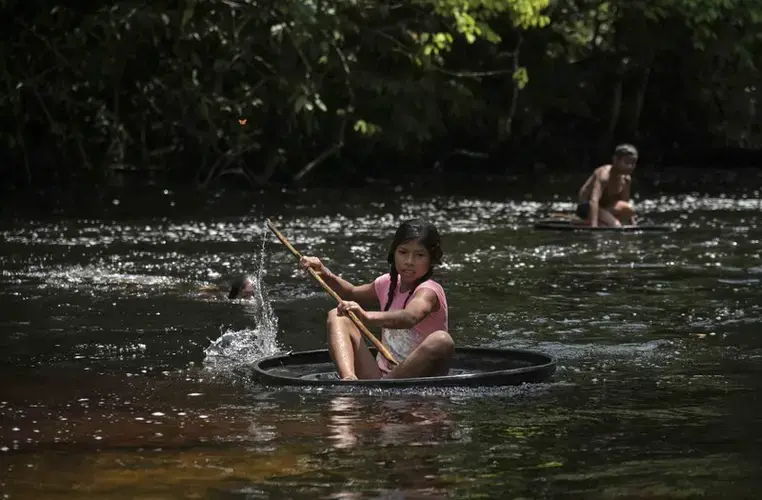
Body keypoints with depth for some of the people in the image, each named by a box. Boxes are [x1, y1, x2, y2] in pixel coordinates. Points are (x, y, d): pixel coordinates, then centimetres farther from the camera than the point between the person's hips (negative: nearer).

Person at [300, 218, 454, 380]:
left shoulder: (429, 290, -11)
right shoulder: (388, 284, 11)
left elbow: (409, 318, -36)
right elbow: (352, 294, 33)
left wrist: (368, 317, -52)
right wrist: (326, 275, 14)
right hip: (379, 375, 7)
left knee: (442, 341, -35)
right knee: (337, 317, 1)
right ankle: (349, 378, -28)